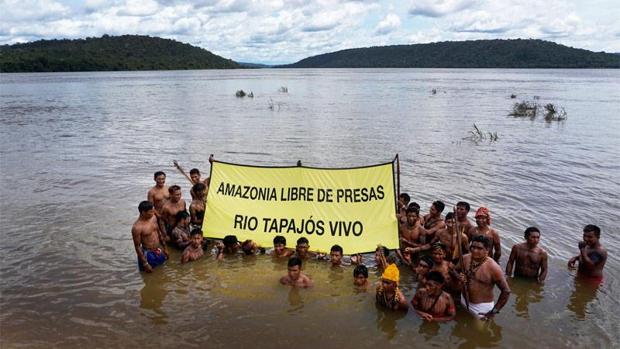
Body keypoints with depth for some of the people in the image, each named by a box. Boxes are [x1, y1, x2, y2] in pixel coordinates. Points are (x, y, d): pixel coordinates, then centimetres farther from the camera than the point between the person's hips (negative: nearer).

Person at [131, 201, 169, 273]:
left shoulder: (153, 217, -6)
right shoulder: (137, 227, -25)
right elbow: (137, 247, -18)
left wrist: (165, 248, 15)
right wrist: (145, 264, -16)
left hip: (159, 251, 6)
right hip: (148, 254, -6)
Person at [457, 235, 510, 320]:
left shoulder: (493, 268, -23)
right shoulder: (465, 259, -8)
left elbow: (506, 291, -17)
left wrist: (494, 311, -15)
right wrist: (458, 278, -15)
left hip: (482, 306, -5)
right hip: (463, 301, 5)